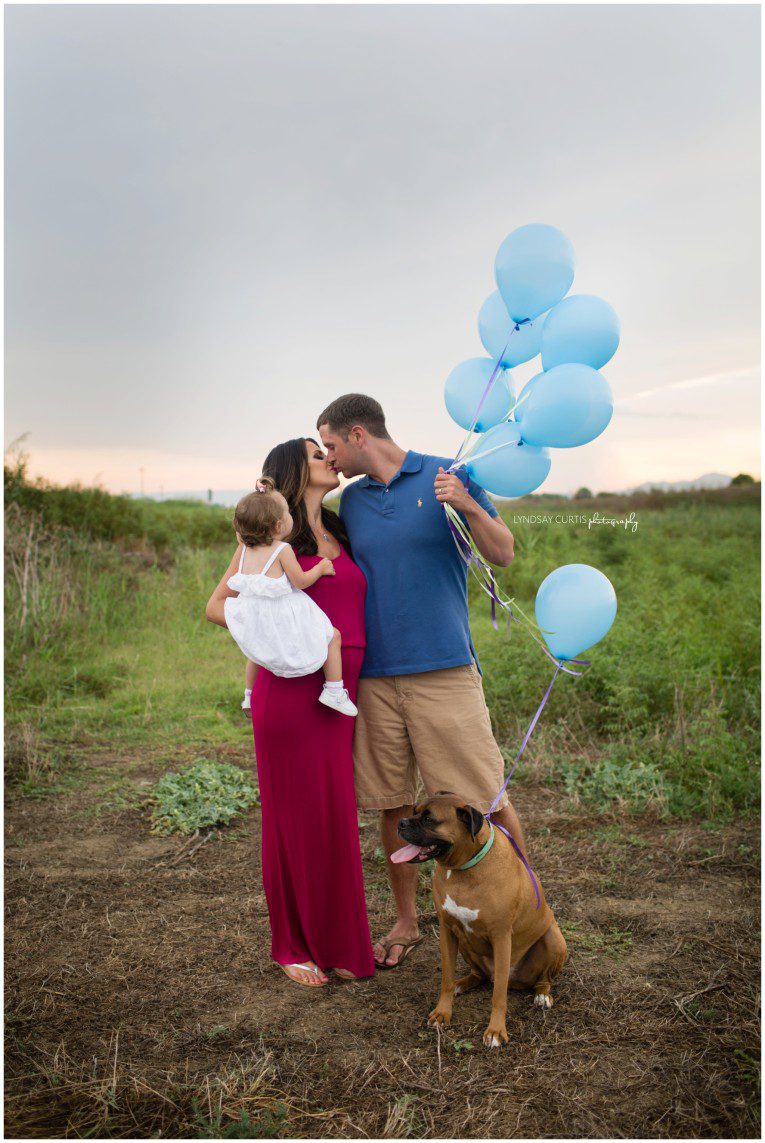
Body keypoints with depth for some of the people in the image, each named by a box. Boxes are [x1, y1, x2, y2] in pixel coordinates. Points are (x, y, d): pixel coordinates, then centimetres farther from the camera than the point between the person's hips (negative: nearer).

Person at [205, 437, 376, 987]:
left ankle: (336, 942, 25)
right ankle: (293, 946, 20)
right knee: (296, 818, 3)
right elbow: (217, 606, 1)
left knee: (338, 819, 9)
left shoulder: (339, 534, 17)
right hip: (291, 689, -5)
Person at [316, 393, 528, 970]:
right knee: (393, 805, 10)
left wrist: (467, 505, -17)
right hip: (376, 677, 4)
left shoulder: (446, 474, 1)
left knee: (488, 799, -2)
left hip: (444, 669, -4)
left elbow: (504, 553, 0)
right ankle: (406, 923, 26)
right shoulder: (350, 501, 14)